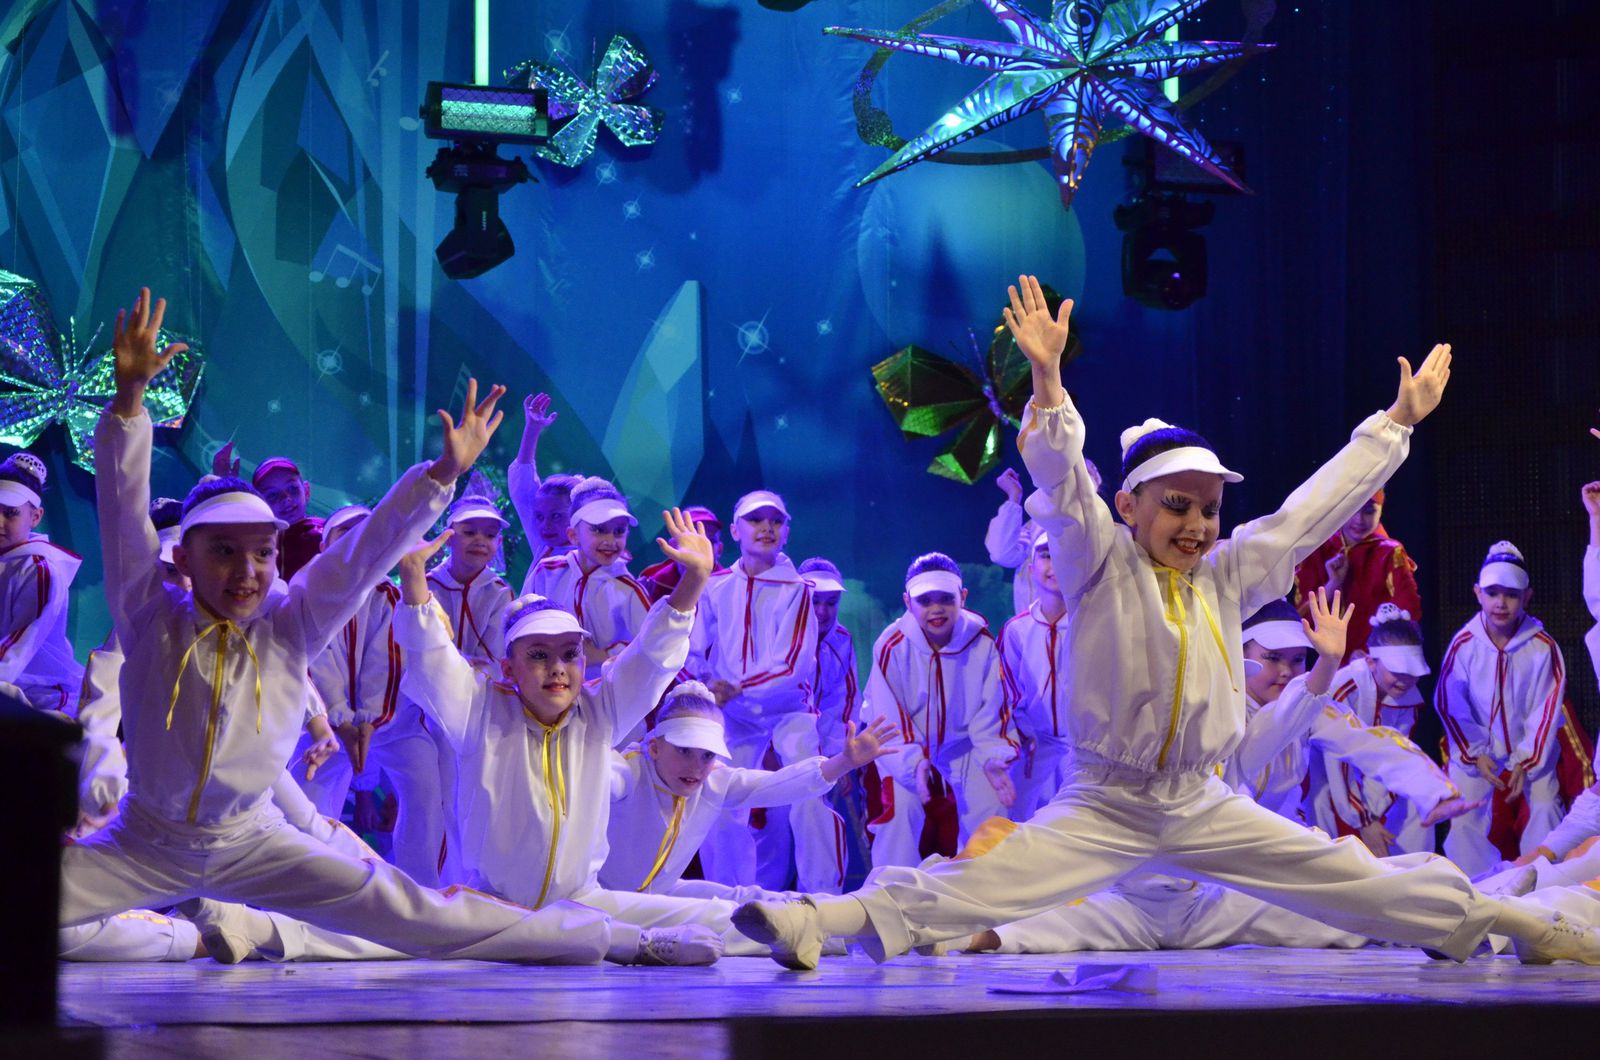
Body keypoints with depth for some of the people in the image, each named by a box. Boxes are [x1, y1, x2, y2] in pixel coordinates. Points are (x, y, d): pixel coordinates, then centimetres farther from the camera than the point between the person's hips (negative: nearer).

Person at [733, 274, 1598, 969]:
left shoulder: (1225, 580, 5)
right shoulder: (1102, 568, -7)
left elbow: (1314, 508, 12)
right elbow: (1062, 487, -23)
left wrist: (1400, 419, 17)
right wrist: (1047, 382, -37)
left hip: (1205, 809, 5)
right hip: (1103, 808, -5)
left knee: (1364, 885, 6)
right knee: (968, 888, -24)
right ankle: (822, 922, -36)